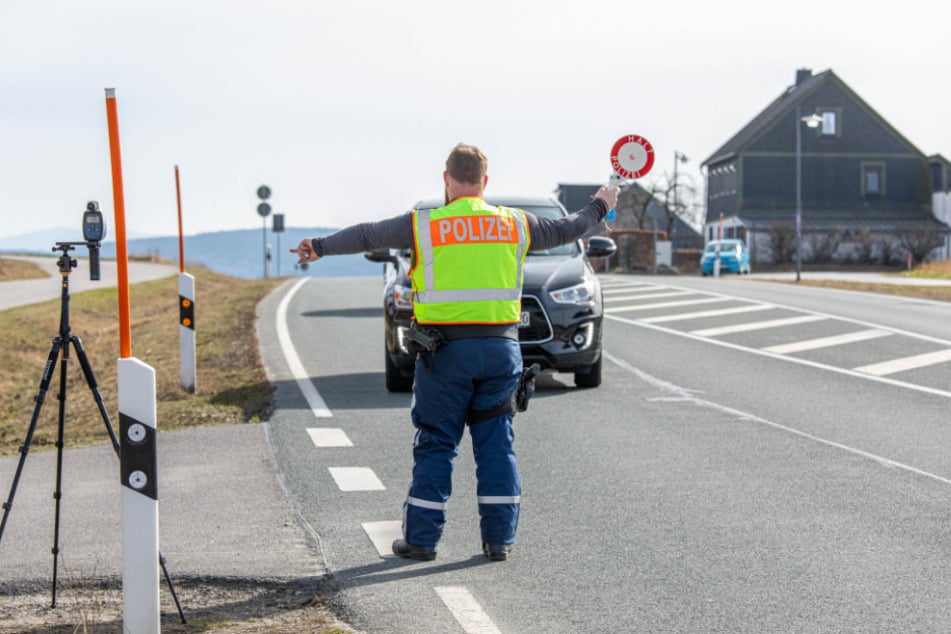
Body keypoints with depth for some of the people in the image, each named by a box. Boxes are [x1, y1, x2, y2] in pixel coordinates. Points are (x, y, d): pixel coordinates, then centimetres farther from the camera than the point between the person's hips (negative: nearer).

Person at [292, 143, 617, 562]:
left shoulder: (423, 226, -3)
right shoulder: (515, 224, 6)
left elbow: (367, 236, 7)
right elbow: (564, 230, 21)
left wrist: (320, 247, 23)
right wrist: (598, 208, 40)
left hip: (445, 350, -2)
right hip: (501, 348, 2)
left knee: (435, 445, 5)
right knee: (496, 444, 9)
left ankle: (421, 538, 8)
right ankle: (499, 538, 10)